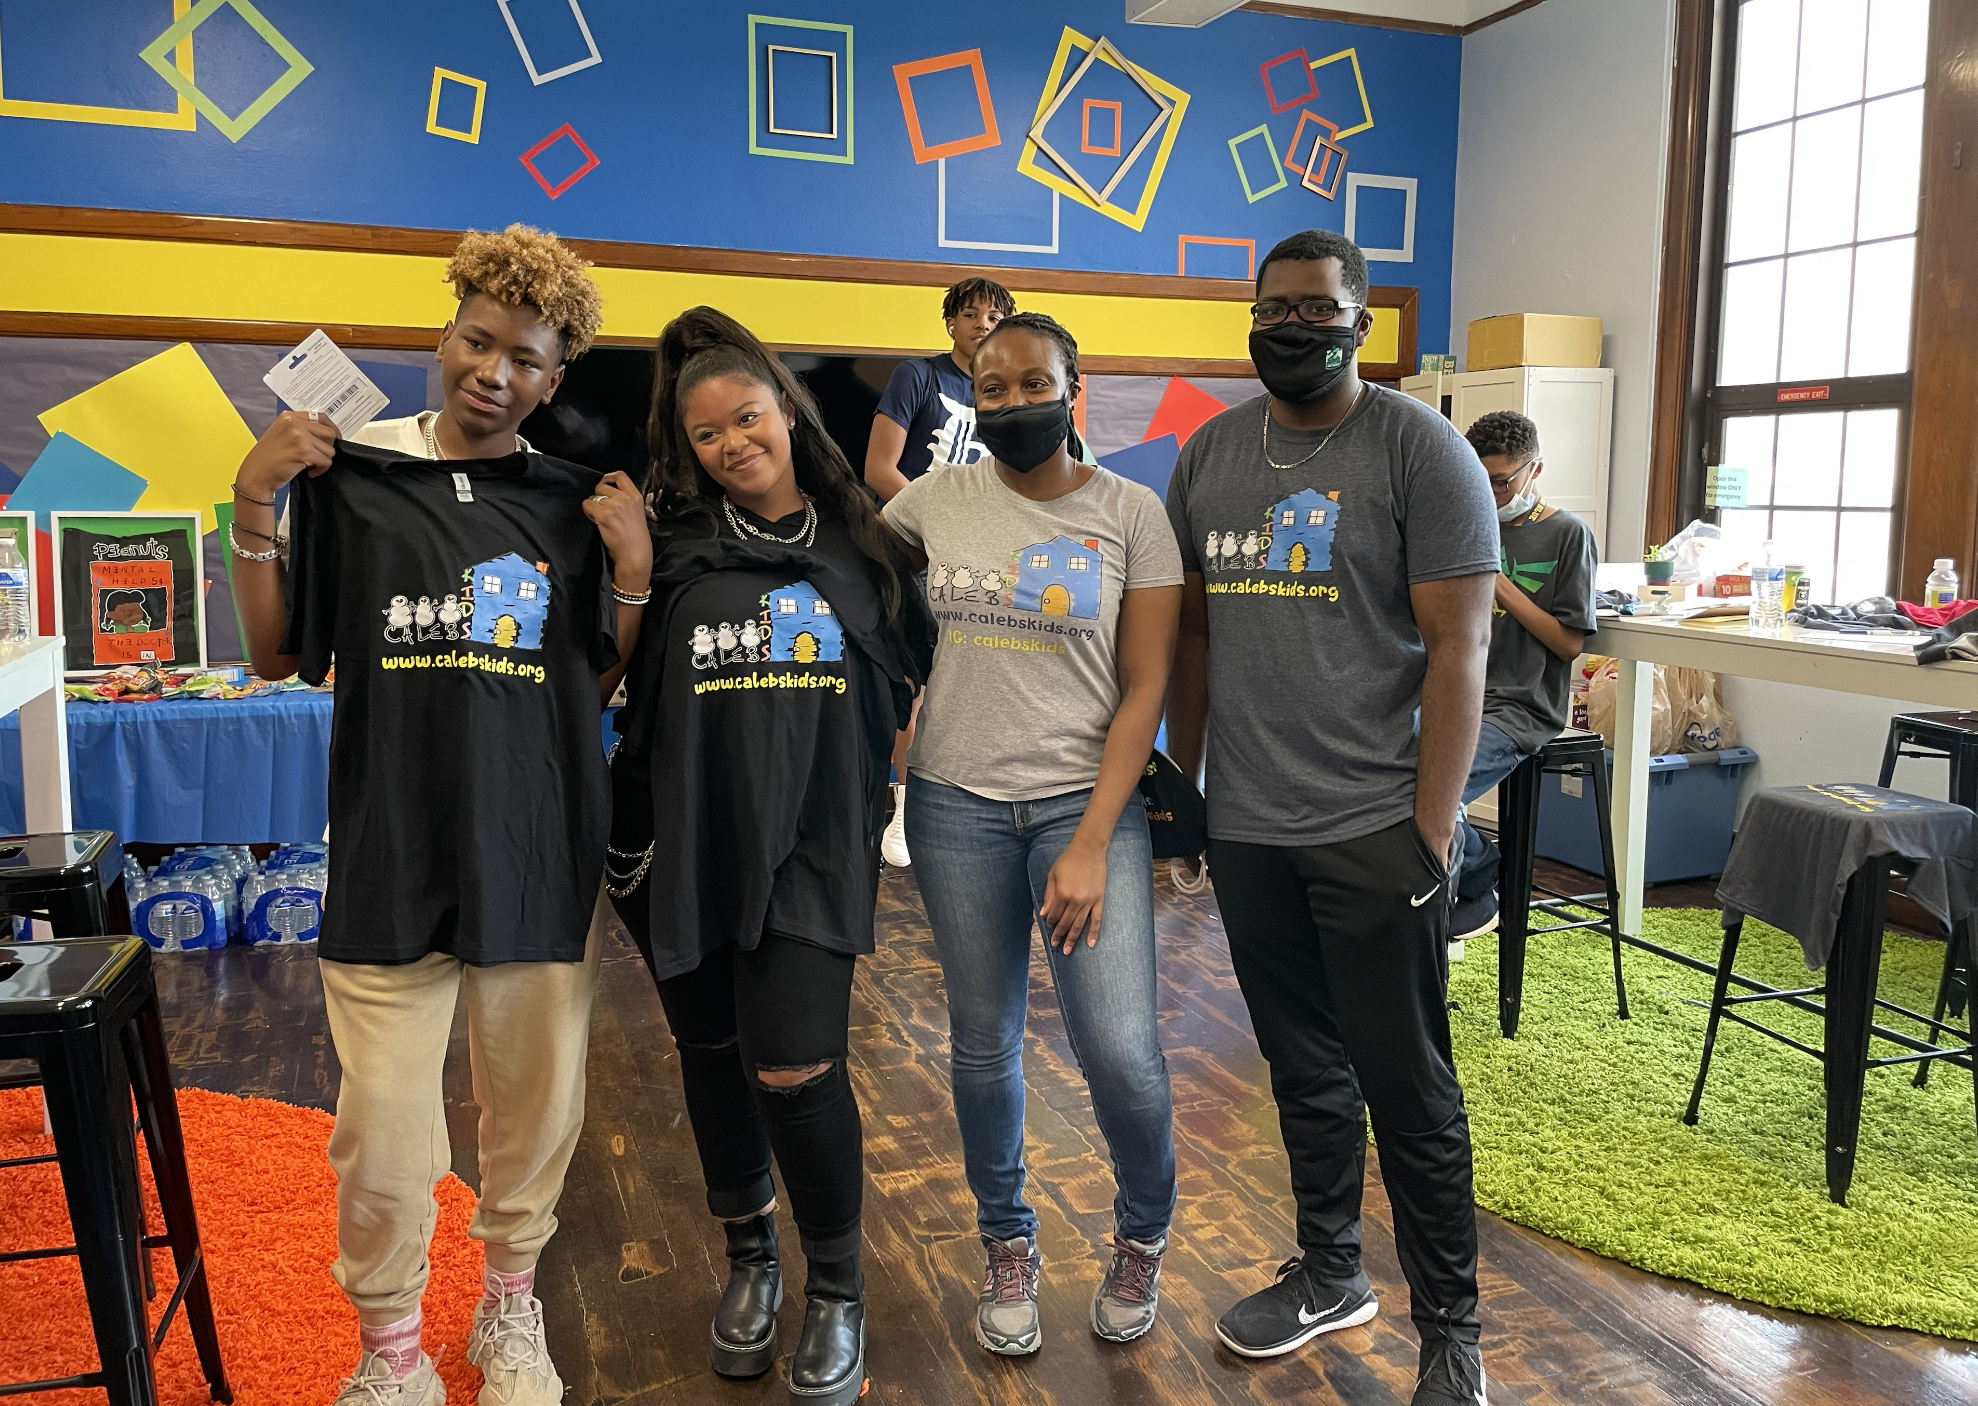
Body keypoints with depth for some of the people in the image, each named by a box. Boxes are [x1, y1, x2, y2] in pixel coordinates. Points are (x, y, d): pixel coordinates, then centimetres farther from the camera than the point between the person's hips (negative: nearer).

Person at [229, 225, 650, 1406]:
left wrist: (634, 574, -7)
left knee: (537, 1116, 14)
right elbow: (280, 657, 5)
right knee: (384, 1143, 2)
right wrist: (255, 508, -7)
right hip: (392, 863, -1)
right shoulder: (351, 474, 1)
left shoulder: (579, 505, 4)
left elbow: (605, 687, 8)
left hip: (543, 860, 2)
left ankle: (511, 1309, 40)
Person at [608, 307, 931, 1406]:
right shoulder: (674, 542, 1)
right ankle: (752, 1260, 38)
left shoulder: (862, 541, 4)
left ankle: (839, 1294, 16)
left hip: (812, 846, -1)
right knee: (715, 1057, 14)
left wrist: (879, 782, 9)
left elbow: (919, 666, 14)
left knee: (795, 1067, -9)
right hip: (689, 841, 2)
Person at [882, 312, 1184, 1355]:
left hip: (1086, 799, -2)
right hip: (957, 801, 2)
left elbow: (1144, 688, -5)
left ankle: (1143, 1233, 22)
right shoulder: (937, 500, 3)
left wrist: (1092, 843, -12)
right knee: (984, 1044, 10)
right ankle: (1008, 1247, 34)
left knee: (1121, 1049, -10)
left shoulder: (1130, 512, -3)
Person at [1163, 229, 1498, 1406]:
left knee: (1407, 1086, 5)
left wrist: (1430, 831, -14)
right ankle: (1331, 1274, 37)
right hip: (1247, 829, 5)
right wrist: (1182, 782, 12)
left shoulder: (1422, 451, -6)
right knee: (1304, 1067, 18)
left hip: (1374, 832, -5)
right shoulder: (1209, 457, 10)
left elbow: (1458, 648, -11)